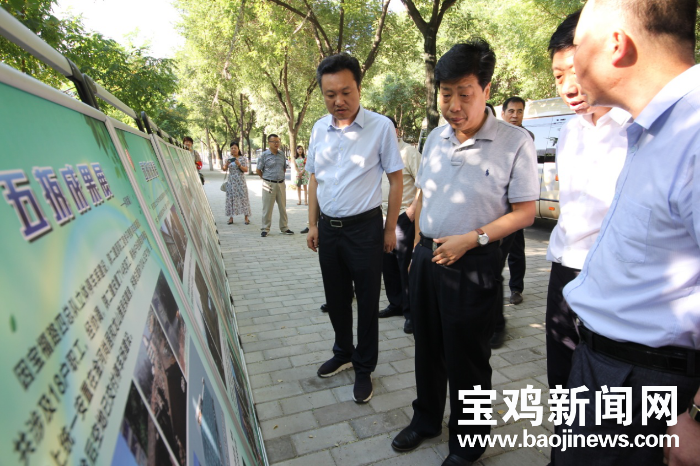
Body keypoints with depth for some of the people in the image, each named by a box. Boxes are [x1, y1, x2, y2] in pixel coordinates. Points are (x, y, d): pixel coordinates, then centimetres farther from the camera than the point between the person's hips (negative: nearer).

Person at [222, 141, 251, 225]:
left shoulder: (243, 158, 1)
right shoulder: (229, 158, 9)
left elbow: (246, 170, -4)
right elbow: (224, 169, 5)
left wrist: (239, 165, -19)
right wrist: (226, 165, -16)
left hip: (240, 181, -3)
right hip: (231, 181, 3)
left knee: (243, 197, -4)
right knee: (231, 198, 1)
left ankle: (246, 217, 0)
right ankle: (231, 217, 6)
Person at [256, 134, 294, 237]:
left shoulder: (282, 155, 8)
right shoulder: (264, 155, -4)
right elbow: (258, 170, 2)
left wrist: (280, 177, 14)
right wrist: (267, 179, 6)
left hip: (281, 184, 4)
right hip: (269, 185, -4)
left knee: (283, 207, 9)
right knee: (267, 208, 0)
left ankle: (284, 228, 19)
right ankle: (265, 229, 9)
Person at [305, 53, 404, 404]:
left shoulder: (380, 126, -9)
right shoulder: (319, 129, 5)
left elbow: (396, 179, -5)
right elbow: (314, 178, 11)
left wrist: (390, 229, -6)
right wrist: (313, 224, 9)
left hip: (364, 228, -4)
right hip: (328, 227, 5)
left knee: (367, 302, 8)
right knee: (335, 297, 18)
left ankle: (364, 369, 28)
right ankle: (343, 353, 41)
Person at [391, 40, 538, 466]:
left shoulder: (515, 142, -12)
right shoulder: (436, 137, 6)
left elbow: (525, 212, -11)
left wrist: (473, 239, -20)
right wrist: (417, 245, 11)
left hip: (473, 265, -5)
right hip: (427, 257, 6)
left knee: (466, 360, 10)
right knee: (428, 348, 20)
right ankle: (426, 420, 45)